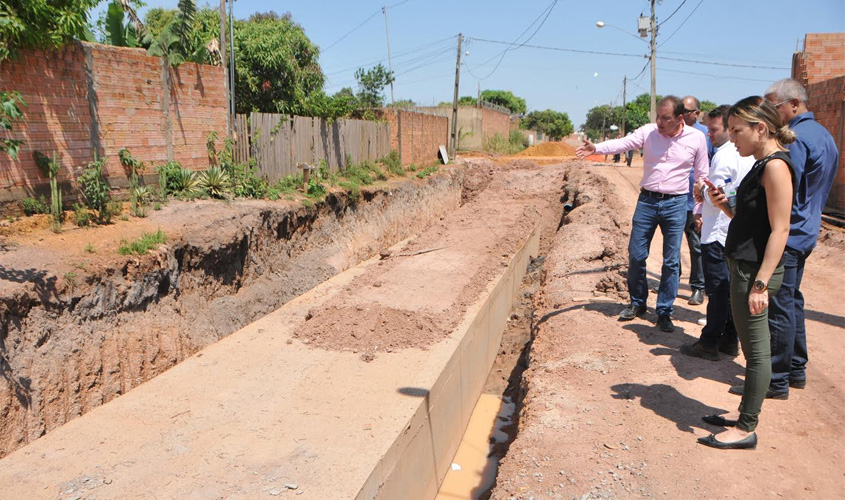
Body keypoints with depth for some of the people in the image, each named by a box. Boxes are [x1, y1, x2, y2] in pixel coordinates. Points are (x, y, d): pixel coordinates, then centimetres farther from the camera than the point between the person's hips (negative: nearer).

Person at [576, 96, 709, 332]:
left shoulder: (697, 138, -2)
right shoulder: (648, 131, -2)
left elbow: (702, 175, 5)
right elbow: (623, 143, -17)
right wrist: (596, 148, -36)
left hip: (675, 204, -1)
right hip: (647, 200, 1)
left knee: (671, 261, 4)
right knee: (636, 255, 6)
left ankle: (664, 312, 18)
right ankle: (637, 303, 27)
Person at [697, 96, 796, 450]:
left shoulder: (775, 165, -16)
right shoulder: (761, 165, 14)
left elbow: (779, 229, -20)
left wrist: (761, 283, -23)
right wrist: (725, 205, 2)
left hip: (756, 270, -10)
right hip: (744, 267, 10)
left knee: (756, 350, 0)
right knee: (751, 347, 17)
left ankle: (746, 429, 11)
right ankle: (745, 414, 30)